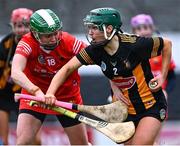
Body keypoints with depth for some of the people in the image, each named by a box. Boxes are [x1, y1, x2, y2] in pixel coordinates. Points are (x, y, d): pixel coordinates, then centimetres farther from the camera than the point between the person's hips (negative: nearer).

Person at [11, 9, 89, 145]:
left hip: (67, 96, 1)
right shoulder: (27, 43, -25)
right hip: (34, 95, -1)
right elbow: (16, 73, -39)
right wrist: (37, 92, -53)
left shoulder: (69, 42, -22)